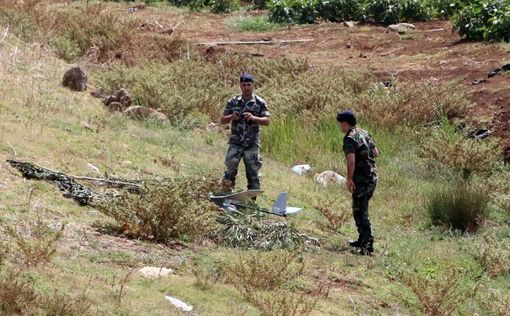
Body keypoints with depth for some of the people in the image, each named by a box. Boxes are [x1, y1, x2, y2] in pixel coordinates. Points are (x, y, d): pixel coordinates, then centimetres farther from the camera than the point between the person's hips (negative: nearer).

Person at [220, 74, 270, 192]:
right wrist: (231, 117, -13)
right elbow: (223, 120, 9)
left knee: (253, 173, 3)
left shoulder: (260, 103, 1)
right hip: (235, 142, 1)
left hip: (252, 144, -1)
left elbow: (266, 121, -7)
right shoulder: (233, 102, 7)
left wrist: (253, 118, -25)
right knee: (230, 170, -11)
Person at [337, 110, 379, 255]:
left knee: (360, 212, -5)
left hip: (361, 179, -9)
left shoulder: (349, 138, -15)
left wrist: (349, 179, -21)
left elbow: (351, 160, -26)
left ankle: (368, 245, -10)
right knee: (360, 209, 21)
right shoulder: (364, 133, 12)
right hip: (372, 176, 9)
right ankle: (362, 240, 30)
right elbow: (376, 153, 20)